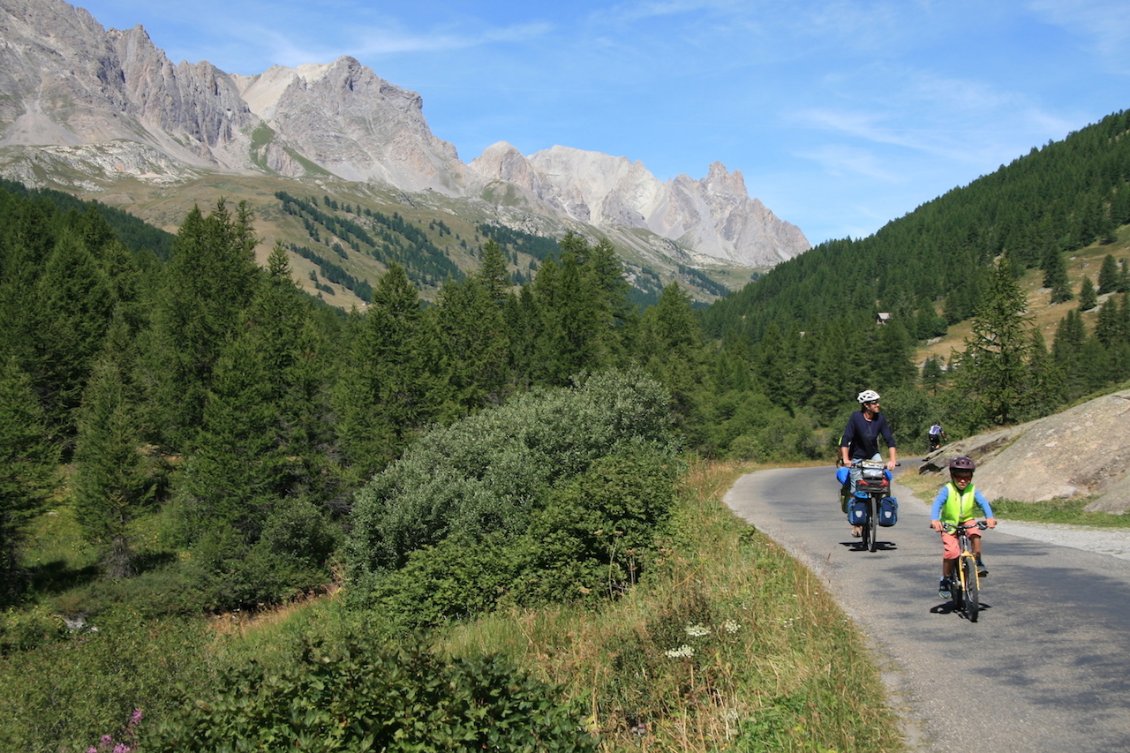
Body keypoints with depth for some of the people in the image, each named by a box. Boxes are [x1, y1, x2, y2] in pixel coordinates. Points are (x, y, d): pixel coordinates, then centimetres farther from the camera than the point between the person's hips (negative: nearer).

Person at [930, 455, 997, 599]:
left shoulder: (973, 491, -9)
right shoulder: (947, 490, -16)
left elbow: (983, 503, -23)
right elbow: (937, 503, -29)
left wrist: (989, 517, -43)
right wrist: (934, 520, -48)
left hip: (967, 522, 2)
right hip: (949, 525, -2)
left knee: (975, 534, -31)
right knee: (951, 552, -19)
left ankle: (978, 562, -10)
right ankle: (945, 579, 2)